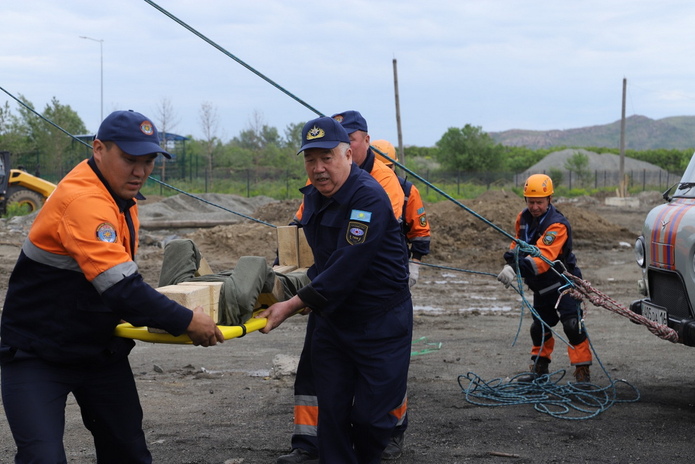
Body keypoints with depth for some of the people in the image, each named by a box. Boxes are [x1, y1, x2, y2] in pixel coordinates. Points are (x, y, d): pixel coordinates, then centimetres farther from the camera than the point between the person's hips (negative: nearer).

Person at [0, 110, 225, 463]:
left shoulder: (120, 196, 5)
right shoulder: (82, 199, -26)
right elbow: (121, 288, -31)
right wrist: (186, 322, -24)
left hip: (101, 350, 9)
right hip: (38, 355, -9)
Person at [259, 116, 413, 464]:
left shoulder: (369, 198, -23)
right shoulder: (313, 196, 5)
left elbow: (346, 270, -28)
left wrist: (293, 305, -25)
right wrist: (311, 288, 13)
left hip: (380, 322, -7)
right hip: (330, 317, 7)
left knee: (371, 415, -2)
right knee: (331, 410, 8)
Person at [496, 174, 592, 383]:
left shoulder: (557, 225, -26)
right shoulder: (523, 218, -1)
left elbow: (543, 256, -40)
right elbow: (519, 243, 18)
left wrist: (517, 269, -53)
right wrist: (511, 259, -3)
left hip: (563, 283, -8)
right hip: (541, 287, 8)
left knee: (572, 326, -16)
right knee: (539, 327, 17)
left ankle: (583, 372, -6)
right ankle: (539, 369, 32)